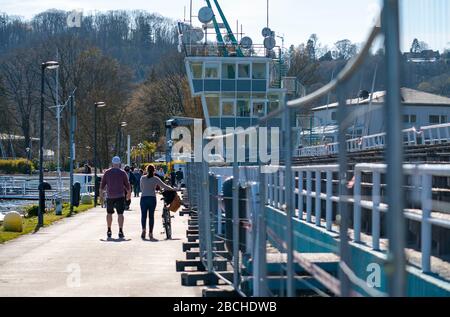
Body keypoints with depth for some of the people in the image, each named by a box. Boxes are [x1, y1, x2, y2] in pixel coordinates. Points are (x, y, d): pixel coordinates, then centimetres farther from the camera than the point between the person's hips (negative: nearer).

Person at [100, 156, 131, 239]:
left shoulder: (107, 172, 2)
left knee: (109, 213, 16)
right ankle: (120, 231, -16)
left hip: (110, 196, 2)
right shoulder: (122, 173, -1)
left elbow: (102, 185, 3)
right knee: (120, 214, -4)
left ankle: (109, 231, 20)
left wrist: (101, 195, 12)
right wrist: (129, 194, 17)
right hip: (120, 196, -2)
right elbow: (127, 185, 2)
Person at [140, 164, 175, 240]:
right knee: (151, 216, 5)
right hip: (152, 198, 0)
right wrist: (172, 189, 15)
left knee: (143, 215, 5)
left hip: (144, 198, 0)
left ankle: (144, 229, -18)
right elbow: (164, 186, 1)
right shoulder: (156, 179, -2)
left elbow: (141, 188, 13)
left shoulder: (142, 178, 2)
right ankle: (150, 233, 4)